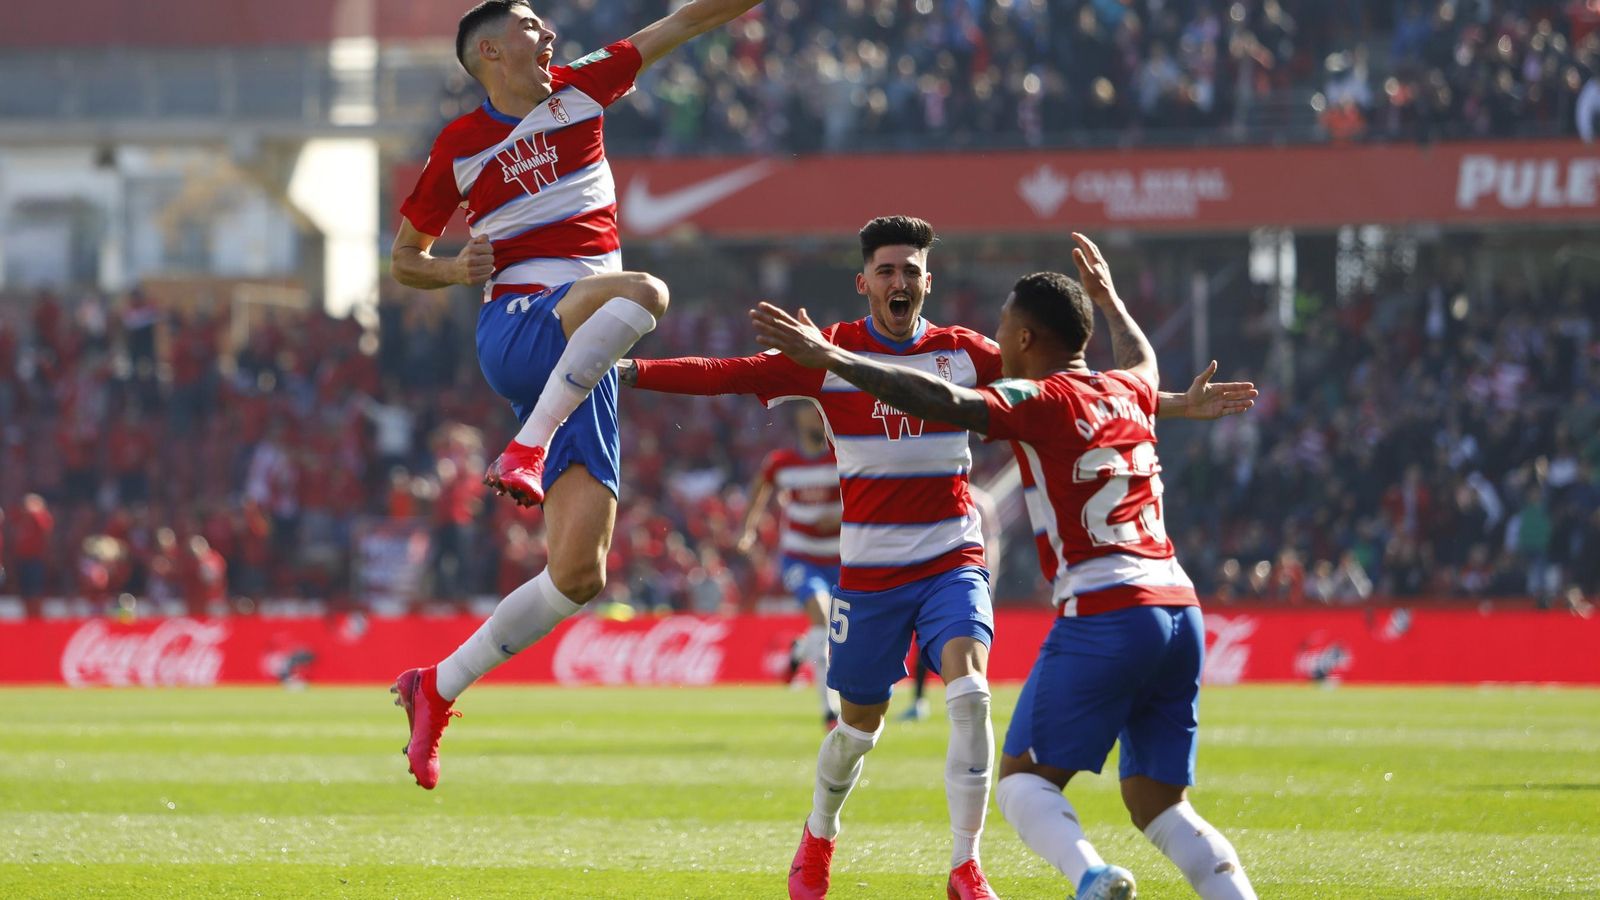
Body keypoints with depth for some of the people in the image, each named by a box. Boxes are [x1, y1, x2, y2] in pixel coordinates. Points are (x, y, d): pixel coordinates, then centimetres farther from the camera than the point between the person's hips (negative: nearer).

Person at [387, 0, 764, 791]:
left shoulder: (579, 90, 13)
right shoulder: (459, 147, 6)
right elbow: (405, 261, 15)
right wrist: (458, 270, -5)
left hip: (584, 370, 4)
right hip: (517, 332, -4)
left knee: (579, 574, -7)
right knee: (642, 293, -36)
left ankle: (436, 689, 5)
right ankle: (525, 452, -35)